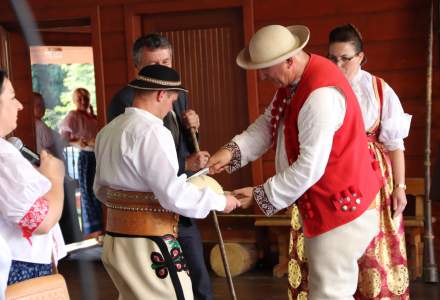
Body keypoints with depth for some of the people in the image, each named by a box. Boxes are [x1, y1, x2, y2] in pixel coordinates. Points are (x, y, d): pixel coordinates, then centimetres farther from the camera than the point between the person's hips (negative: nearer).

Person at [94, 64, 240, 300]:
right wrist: (220, 201, -7)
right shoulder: (151, 131, -17)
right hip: (147, 244, -9)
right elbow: (175, 195, -21)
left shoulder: (109, 130, 9)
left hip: (116, 239, 9)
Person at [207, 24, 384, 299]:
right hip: (322, 205, 10)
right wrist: (233, 150, -10)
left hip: (339, 208, -10)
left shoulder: (321, 94, -29)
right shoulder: (294, 80, 3)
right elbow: (268, 124, 7)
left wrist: (261, 196, -18)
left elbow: (310, 168, -28)